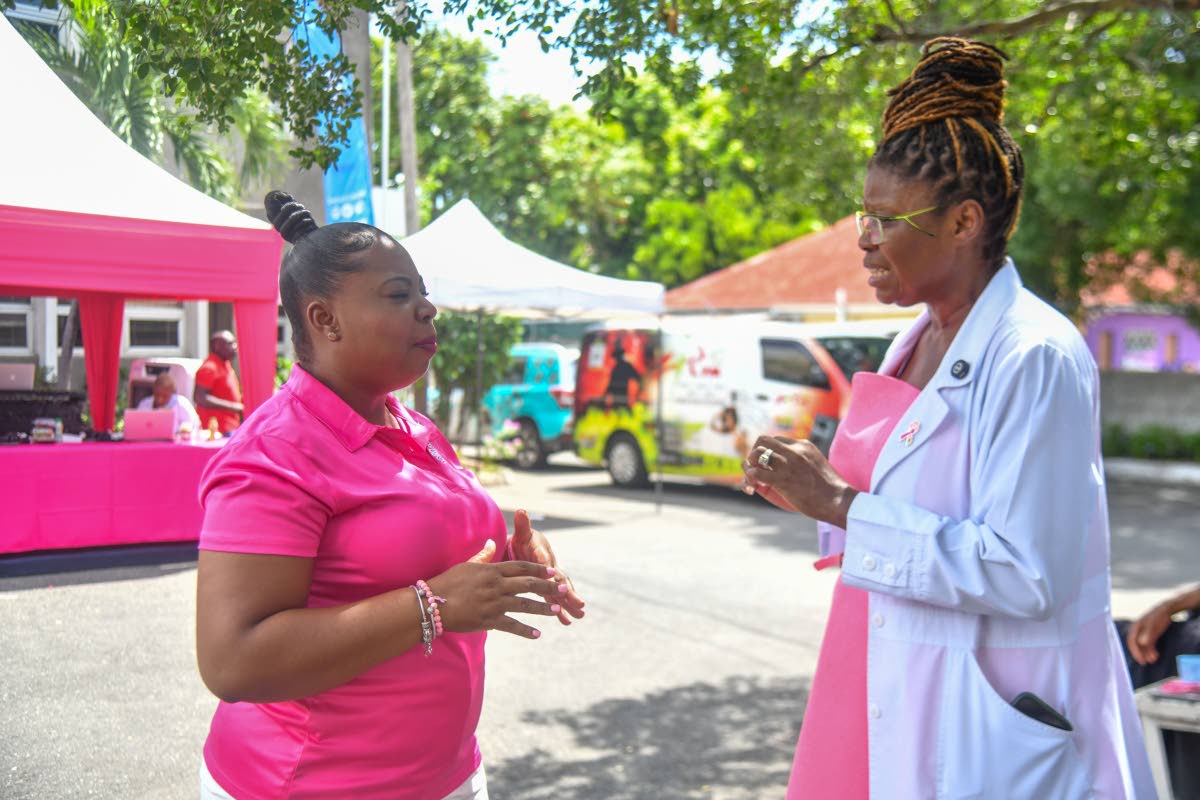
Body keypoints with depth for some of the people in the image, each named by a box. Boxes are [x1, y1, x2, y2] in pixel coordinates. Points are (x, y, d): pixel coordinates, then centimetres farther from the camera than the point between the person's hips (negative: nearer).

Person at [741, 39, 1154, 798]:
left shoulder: (1036, 358, -19)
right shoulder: (915, 343, 6)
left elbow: (1025, 574, -23)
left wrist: (844, 505, -21)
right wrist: (821, 489, -1)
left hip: (991, 721, -7)